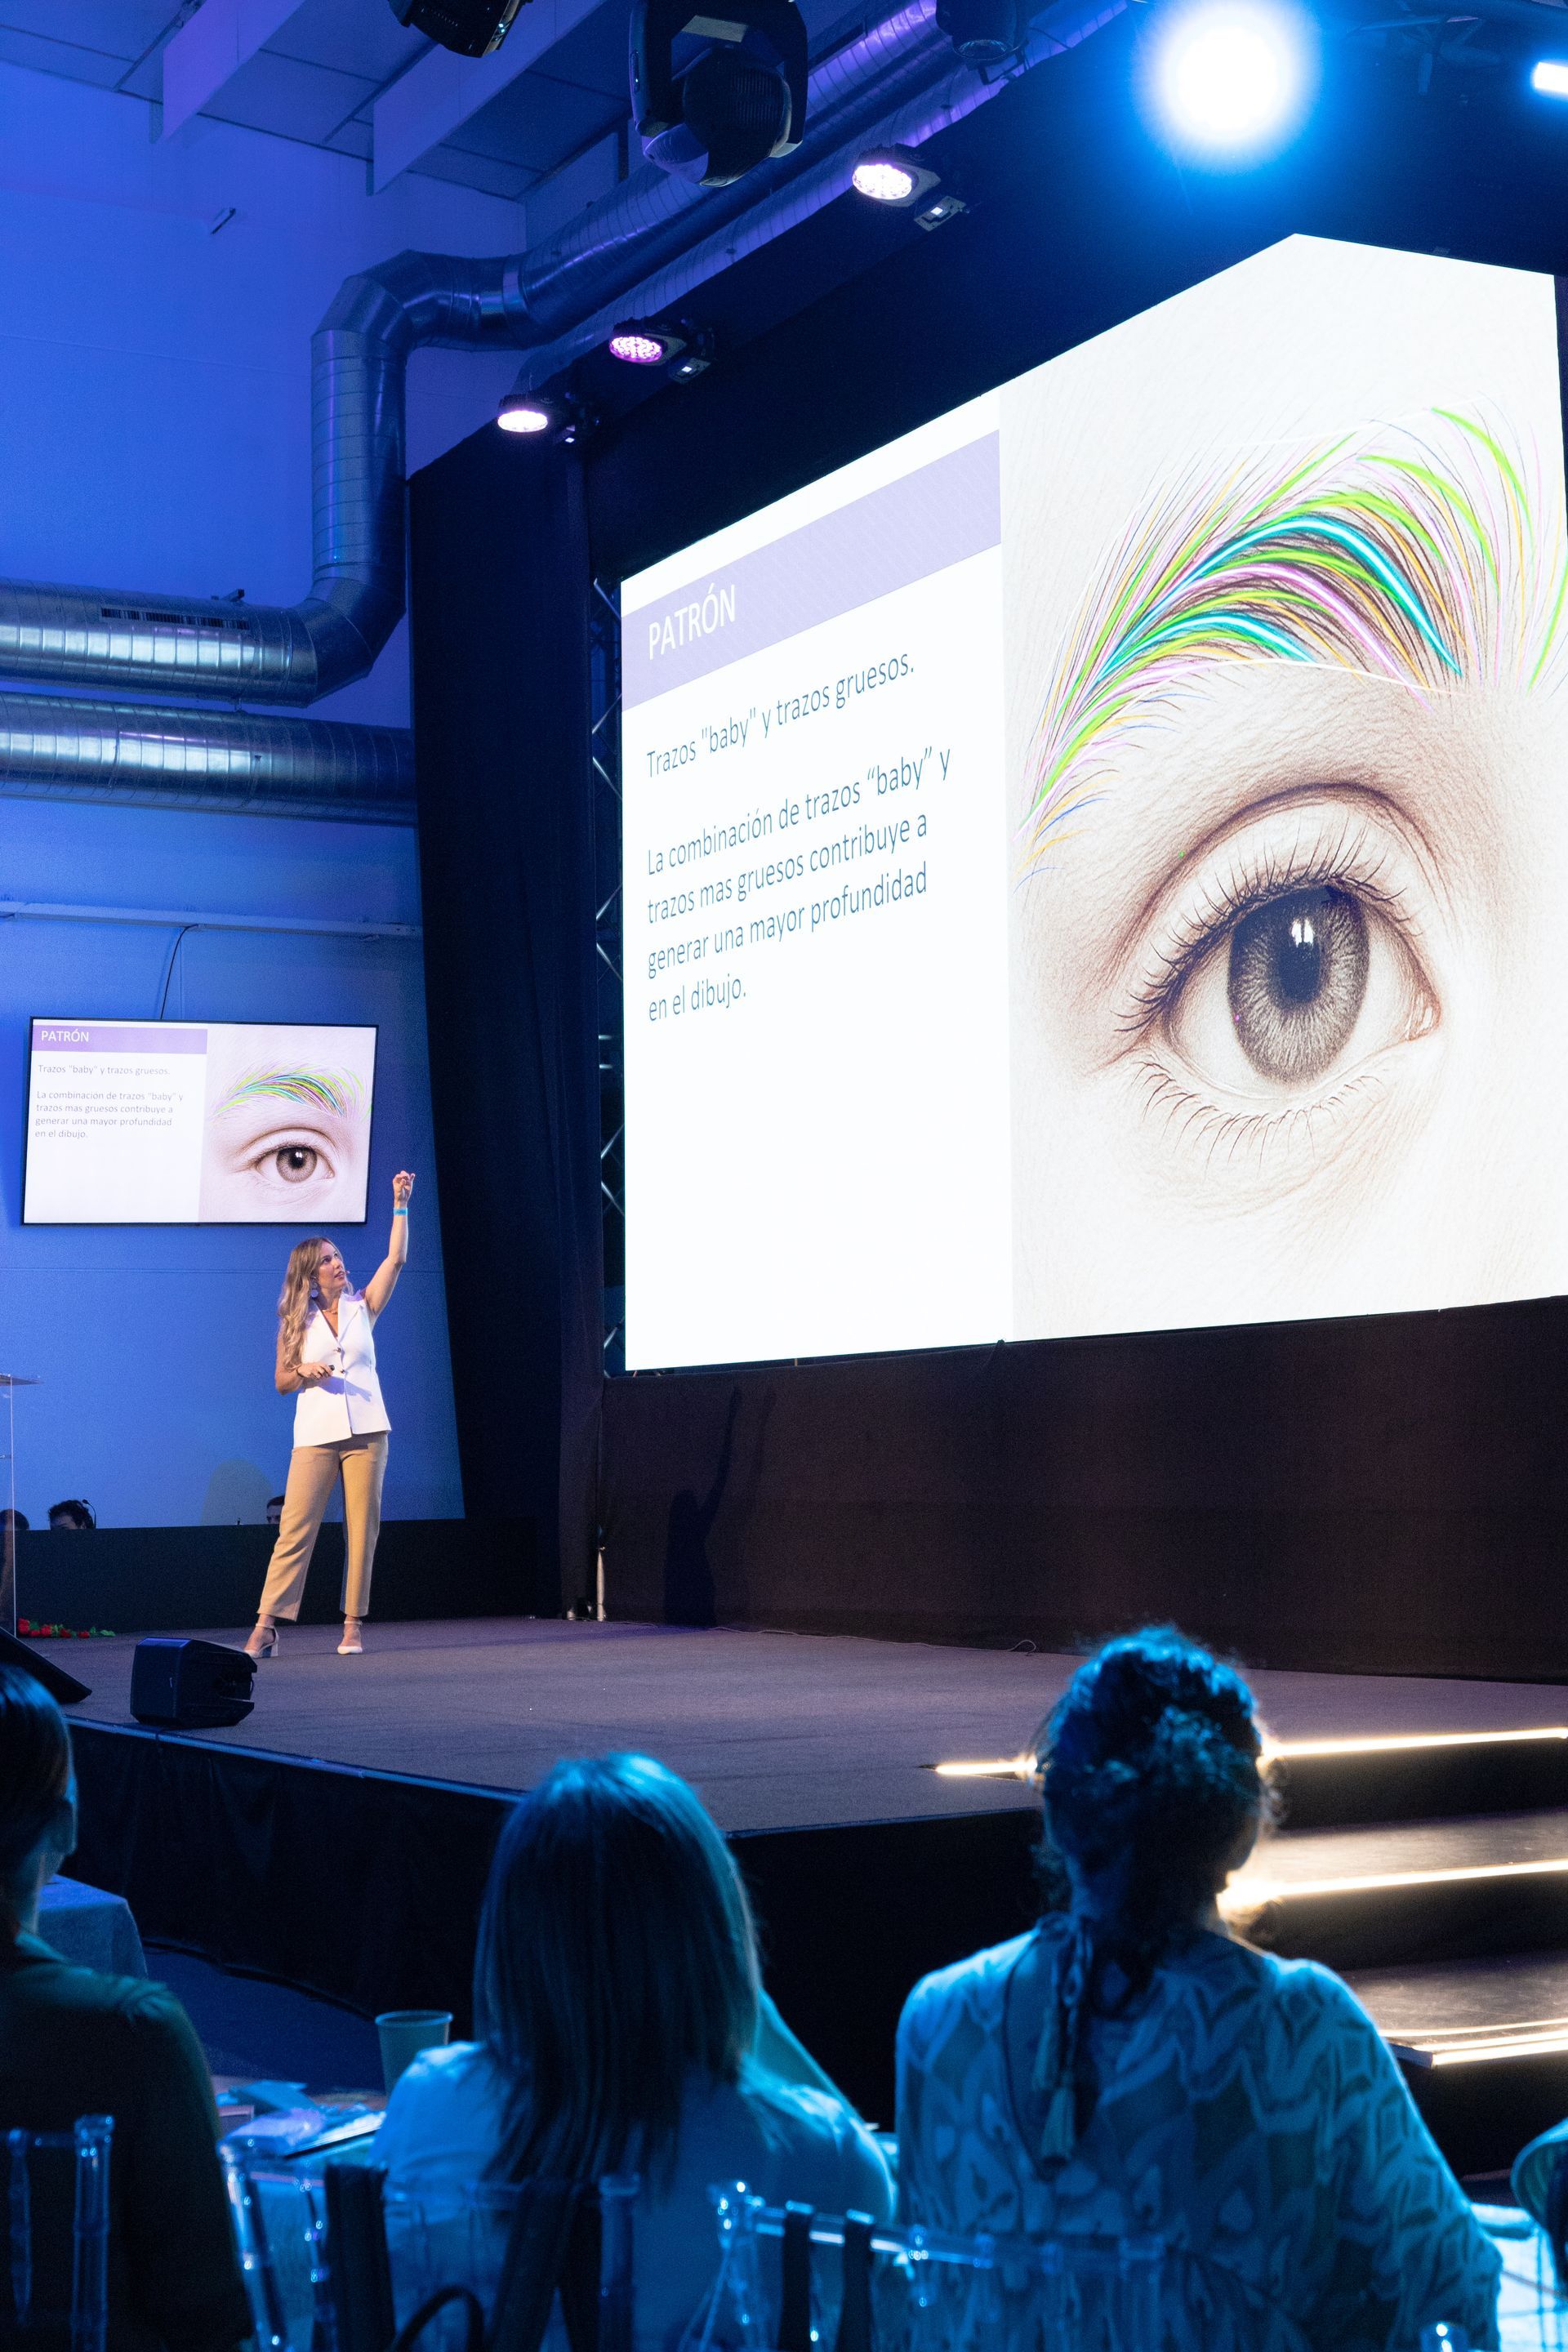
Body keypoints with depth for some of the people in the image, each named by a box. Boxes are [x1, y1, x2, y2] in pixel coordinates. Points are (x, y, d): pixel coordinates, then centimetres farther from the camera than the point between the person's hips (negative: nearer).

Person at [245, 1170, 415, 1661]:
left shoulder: (362, 1306, 10)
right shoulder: (296, 1322, 9)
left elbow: (396, 1258, 0)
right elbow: (281, 1382, 11)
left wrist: (400, 1205, -6)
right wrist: (304, 1372, -10)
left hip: (366, 1431, 1)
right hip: (315, 1436, -1)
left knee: (362, 1528, -1)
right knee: (295, 1529, -7)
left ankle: (353, 1624, 5)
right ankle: (267, 1627, -10)